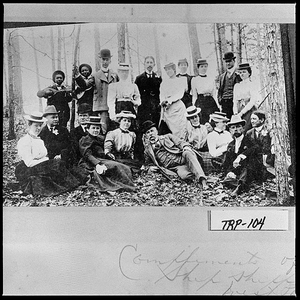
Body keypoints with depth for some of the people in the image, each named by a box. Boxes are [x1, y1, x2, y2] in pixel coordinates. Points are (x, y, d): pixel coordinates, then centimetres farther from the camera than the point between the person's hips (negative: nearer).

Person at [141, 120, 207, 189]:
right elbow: (148, 163, 33)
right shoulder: (148, 150, 18)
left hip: (182, 157, 1)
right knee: (183, 175, -37)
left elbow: (181, 143, 7)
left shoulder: (168, 137, 16)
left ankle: (202, 180, -45)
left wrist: (186, 148, -15)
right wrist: (145, 167, 10)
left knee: (187, 153, -37)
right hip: (175, 167, -1)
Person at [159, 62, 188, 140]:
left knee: (180, 129, -9)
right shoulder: (164, 83, 18)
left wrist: (169, 100, -16)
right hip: (167, 109, 3)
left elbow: (180, 94, -4)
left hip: (178, 107, -3)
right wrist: (163, 102, -12)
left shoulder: (182, 80, 7)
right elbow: (162, 95, 10)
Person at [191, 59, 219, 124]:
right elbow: (194, 96, 3)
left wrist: (218, 105, 3)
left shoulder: (211, 79, 12)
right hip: (200, 102, -3)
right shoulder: (194, 79, 4)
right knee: (202, 122, -7)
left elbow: (214, 95, 13)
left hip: (211, 102, 3)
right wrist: (194, 106, -6)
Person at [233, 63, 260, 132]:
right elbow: (235, 101, 14)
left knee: (246, 131, -18)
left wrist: (241, 113, -15)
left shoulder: (252, 85, 1)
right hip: (239, 111, 4)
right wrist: (236, 113, -3)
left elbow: (252, 101, -8)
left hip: (249, 110, -4)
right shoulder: (237, 86, 17)